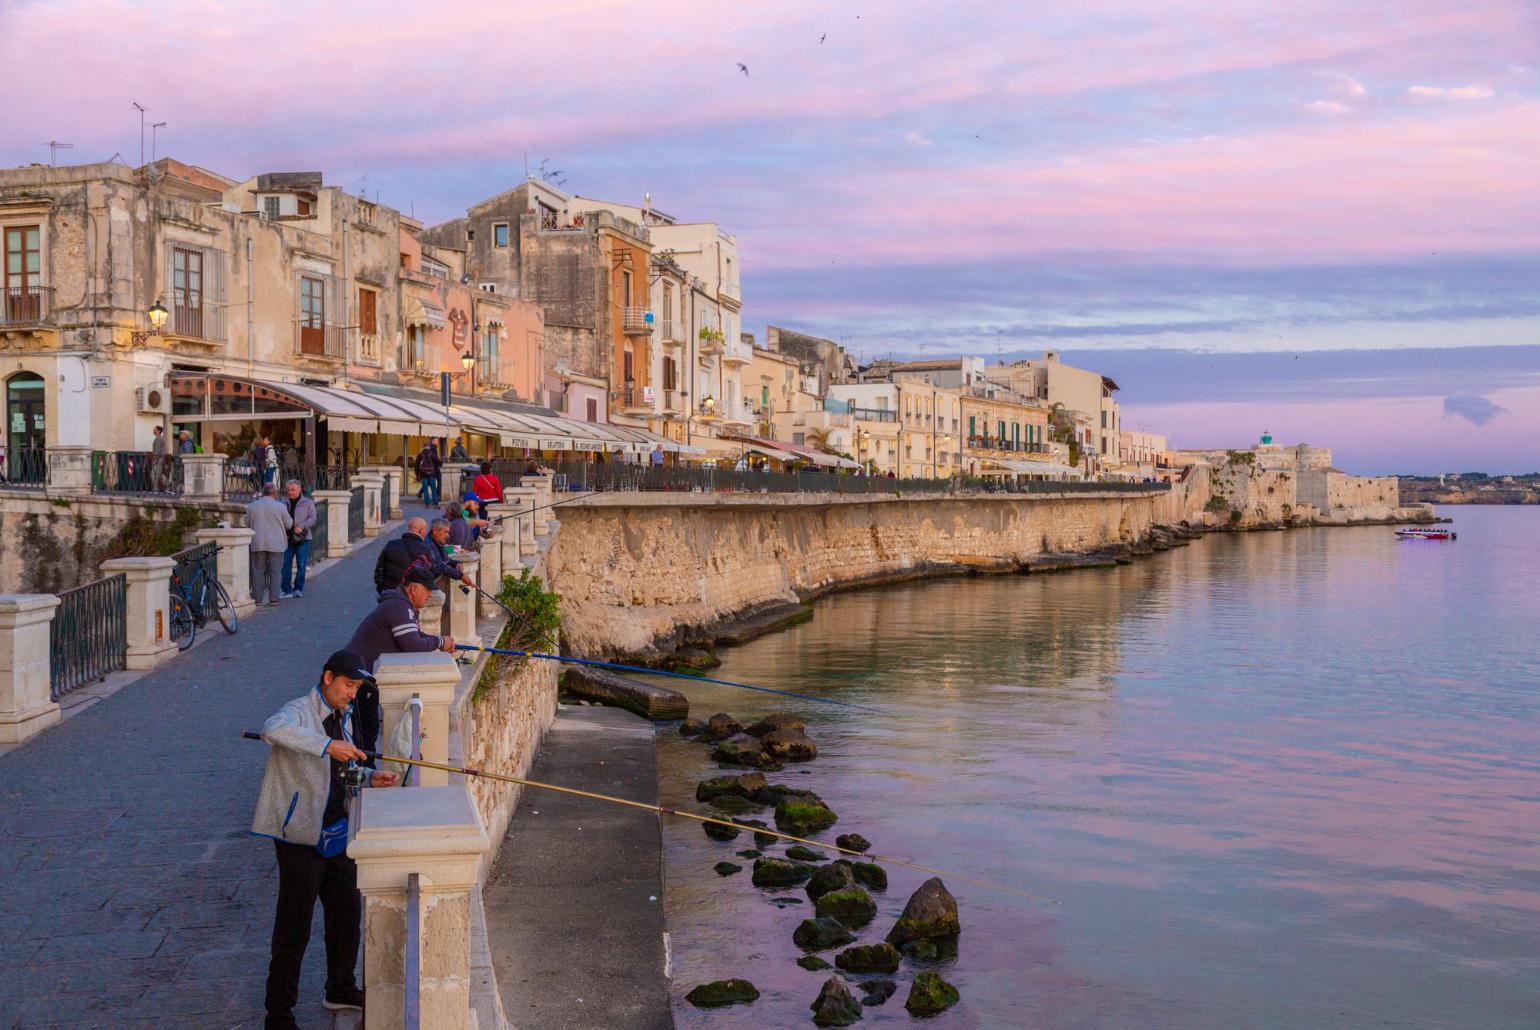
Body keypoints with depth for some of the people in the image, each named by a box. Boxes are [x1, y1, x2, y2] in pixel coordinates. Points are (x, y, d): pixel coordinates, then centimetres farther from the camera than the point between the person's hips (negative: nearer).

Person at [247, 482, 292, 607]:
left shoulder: (251, 506, 1)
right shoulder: (280, 506, -6)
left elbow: (247, 524, 10)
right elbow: (289, 524, 3)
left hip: (258, 544, 2)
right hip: (276, 544, -2)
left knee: (258, 571, 8)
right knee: (274, 571, 5)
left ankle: (257, 598, 7)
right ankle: (273, 598, 3)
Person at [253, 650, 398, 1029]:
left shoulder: (344, 716, 13)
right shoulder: (299, 712, -15)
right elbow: (272, 730, -40)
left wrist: (369, 778, 3)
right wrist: (328, 745, -44)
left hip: (337, 834, 8)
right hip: (301, 837, -8)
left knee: (347, 913, 19)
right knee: (293, 929, -3)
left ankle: (341, 990, 38)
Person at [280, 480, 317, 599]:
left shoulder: (308, 503, 2)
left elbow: (312, 518, -4)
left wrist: (301, 527, -17)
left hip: (302, 537, -3)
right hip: (287, 537, 3)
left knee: (301, 564, 1)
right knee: (285, 563, 0)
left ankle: (298, 589, 10)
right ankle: (286, 589, 6)